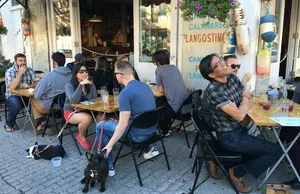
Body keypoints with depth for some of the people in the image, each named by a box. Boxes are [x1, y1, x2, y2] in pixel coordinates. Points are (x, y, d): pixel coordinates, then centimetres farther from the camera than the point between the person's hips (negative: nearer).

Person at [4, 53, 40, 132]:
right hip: (13, 96, -4)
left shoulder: (29, 70, 4)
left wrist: (29, 85, -23)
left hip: (27, 95, 4)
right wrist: (20, 73, -23)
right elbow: (12, 87, -25)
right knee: (16, 105, -35)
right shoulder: (9, 71, -9)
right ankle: (9, 125, -6)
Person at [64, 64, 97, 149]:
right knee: (87, 118, -33)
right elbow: (74, 101, -26)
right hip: (71, 111, -3)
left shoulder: (91, 85, 0)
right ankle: (81, 136, -2)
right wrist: (81, 85, -31)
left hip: (85, 110, 4)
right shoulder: (69, 85, -11)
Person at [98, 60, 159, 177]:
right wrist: (121, 119, 25)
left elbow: (123, 125, -23)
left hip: (139, 134, -7)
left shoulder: (125, 93, -20)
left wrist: (109, 146, -16)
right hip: (152, 129, 8)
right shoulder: (144, 85, 5)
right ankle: (148, 149, 26)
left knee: (100, 126, 7)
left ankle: (108, 167, 12)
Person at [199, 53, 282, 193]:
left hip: (238, 129, 8)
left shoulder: (232, 78, 0)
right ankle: (237, 172, 7)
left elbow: (250, 99, 6)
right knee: (276, 151, -4)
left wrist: (239, 107, -16)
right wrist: (244, 102, -5)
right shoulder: (213, 90, -25)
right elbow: (239, 115, -26)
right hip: (230, 137, -8)